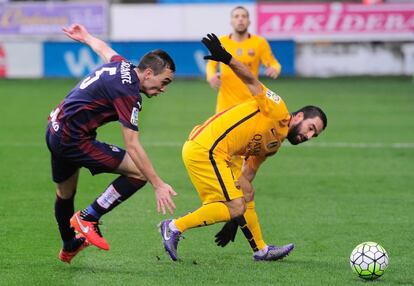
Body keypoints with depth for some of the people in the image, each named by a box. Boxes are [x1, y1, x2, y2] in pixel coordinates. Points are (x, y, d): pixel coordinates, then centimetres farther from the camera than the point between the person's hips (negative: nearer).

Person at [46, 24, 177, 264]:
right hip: (74, 139, -11)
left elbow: (103, 48, 32)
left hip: (55, 131, 11)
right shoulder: (128, 93, -20)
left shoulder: (121, 64, 6)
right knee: (139, 172, -13)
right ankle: (88, 218, -3)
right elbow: (132, 146, -24)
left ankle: (69, 248, 50)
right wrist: (158, 185, -23)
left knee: (65, 194, 29)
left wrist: (86, 37, 55)